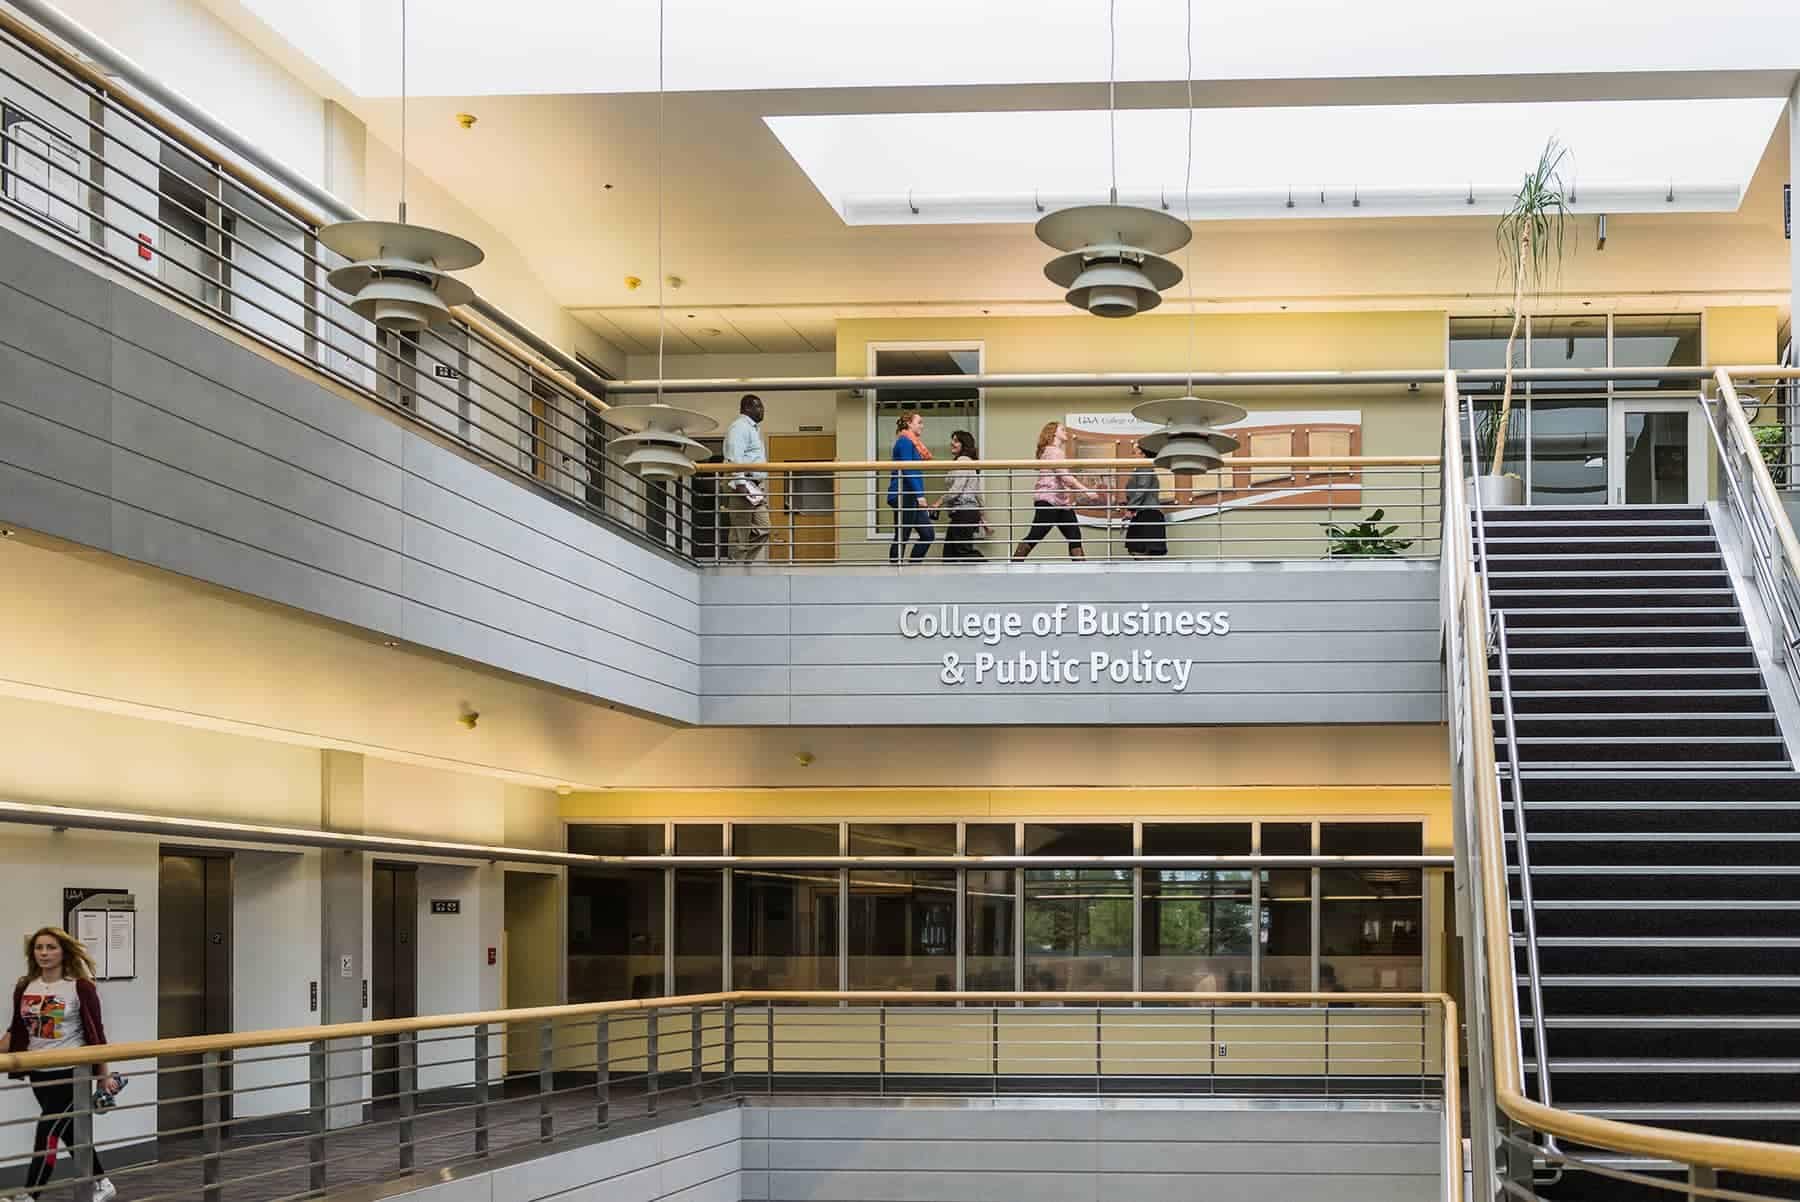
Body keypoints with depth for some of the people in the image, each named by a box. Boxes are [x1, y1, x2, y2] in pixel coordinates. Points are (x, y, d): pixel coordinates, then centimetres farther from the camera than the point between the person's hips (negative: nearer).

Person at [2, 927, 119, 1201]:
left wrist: (103, 1076, -7)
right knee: (69, 1132, 14)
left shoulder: (80, 988, -10)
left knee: (47, 1131, -10)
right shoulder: (24, 988, 5)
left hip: (72, 1072, -6)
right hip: (40, 1073, 6)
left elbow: (95, 1035, -8)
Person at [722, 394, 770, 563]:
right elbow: (735, 458, -19)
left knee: (762, 530, 4)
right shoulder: (740, 426, -8)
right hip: (744, 485, -10)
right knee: (741, 534, -7)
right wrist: (740, 483, -27)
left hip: (757, 484, 10)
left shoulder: (753, 428, 24)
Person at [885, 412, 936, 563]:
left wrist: (920, 496, 21)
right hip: (903, 496, -10)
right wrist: (919, 495, -22)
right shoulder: (905, 442, -10)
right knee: (901, 537, -6)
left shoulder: (913, 443, 20)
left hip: (912, 498, 10)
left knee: (928, 534, 4)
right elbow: (907, 470, -18)